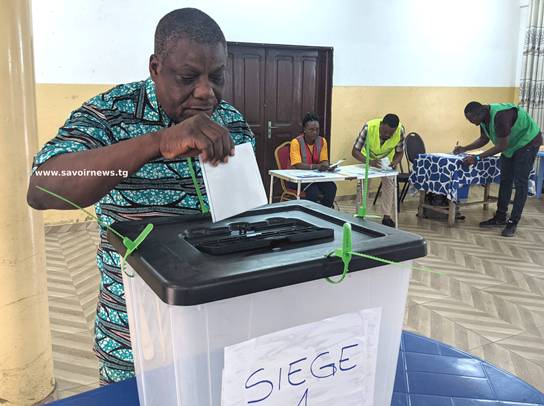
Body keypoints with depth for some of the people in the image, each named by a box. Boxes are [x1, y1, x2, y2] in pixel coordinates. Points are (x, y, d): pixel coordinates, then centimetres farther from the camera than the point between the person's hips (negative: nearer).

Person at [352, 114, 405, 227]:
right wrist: (369, 162, -53)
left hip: (387, 159, 2)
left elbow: (399, 152, -16)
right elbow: (355, 151, -36)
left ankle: (387, 216, 0)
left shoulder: (400, 130, -32)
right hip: (368, 158, -1)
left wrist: (396, 162, -39)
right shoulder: (369, 127, -39)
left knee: (389, 183, -9)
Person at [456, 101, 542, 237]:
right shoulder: (484, 117, -7)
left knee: (520, 183, -9)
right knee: (505, 181, 8)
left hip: (527, 142, -9)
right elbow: (484, 139, 9)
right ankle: (500, 217, 14)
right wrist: (464, 149, -2)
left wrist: (477, 158, -32)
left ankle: (513, 222, -7)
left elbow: (502, 146, -32)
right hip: (511, 144, 9)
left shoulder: (500, 115, -35)